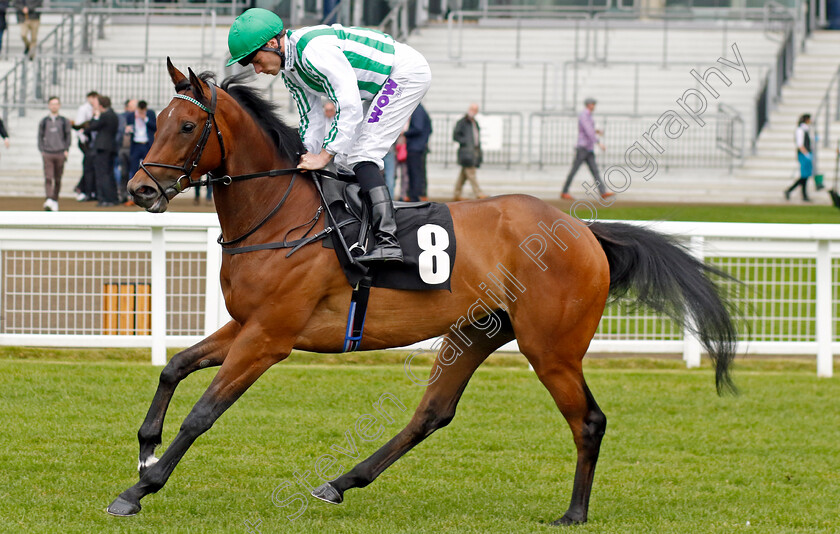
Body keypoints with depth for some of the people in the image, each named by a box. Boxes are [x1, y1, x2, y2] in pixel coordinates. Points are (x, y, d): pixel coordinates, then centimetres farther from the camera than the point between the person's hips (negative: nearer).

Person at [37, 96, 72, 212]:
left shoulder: (64, 121, 8)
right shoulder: (43, 122, 9)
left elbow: (68, 136, 10)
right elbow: (40, 136, 11)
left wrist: (66, 150, 0)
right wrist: (42, 150, 0)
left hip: (60, 153, 1)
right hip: (47, 154, -1)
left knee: (58, 179, 5)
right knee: (48, 178, -13)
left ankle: (55, 200, 17)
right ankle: (49, 200, -22)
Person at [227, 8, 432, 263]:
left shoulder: (314, 49, -28)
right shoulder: (289, 70, 4)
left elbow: (350, 106, -31)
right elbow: (311, 119, 12)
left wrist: (325, 155, -30)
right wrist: (306, 162, 6)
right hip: (381, 85, 10)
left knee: (360, 155, -20)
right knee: (346, 161, 8)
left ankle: (387, 240, -29)